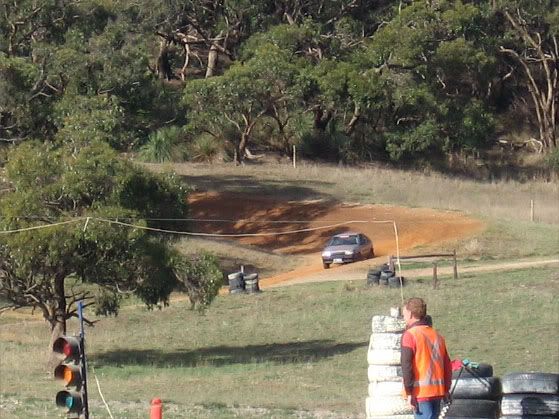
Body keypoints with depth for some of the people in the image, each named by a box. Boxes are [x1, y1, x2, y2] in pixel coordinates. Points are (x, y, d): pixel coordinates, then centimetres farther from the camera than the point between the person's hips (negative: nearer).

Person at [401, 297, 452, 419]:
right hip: (437, 391, 7)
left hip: (420, 392, -7)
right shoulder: (437, 335, 14)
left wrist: (409, 392, -14)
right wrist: (446, 389, 21)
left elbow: (407, 365, -15)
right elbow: (447, 365, 16)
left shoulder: (410, 335, -8)